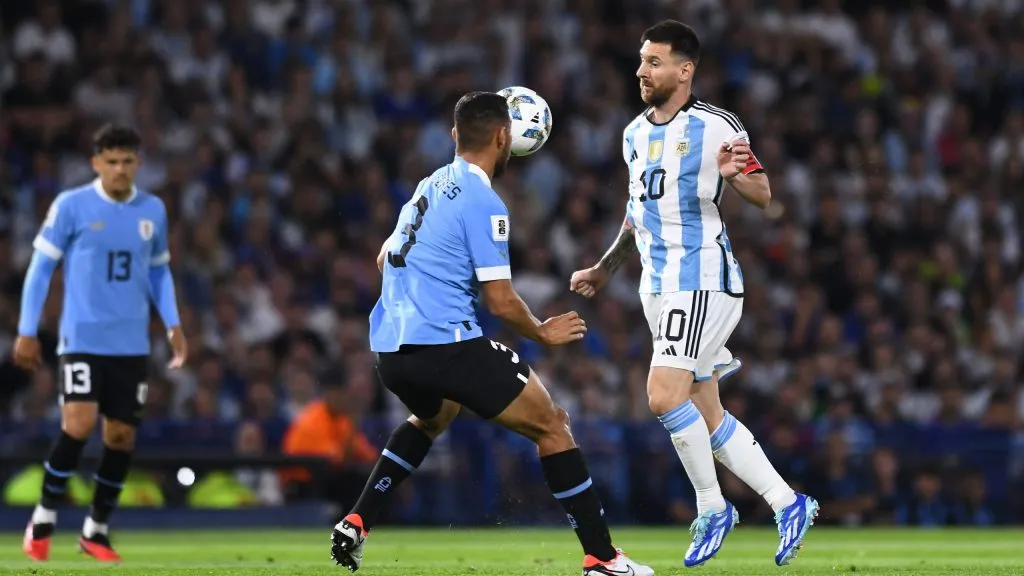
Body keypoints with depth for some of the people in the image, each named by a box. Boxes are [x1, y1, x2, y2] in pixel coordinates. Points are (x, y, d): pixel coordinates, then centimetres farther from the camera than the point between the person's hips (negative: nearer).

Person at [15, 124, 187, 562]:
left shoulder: (153, 210, 6)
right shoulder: (71, 206, -6)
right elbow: (40, 267, -1)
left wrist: (173, 324, 7)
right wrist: (27, 332, -3)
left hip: (131, 344, 4)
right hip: (81, 339, -4)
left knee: (121, 435, 4)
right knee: (79, 424, -17)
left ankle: (96, 530, 18)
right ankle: (43, 519, 1)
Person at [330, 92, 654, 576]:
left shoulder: (429, 187, 16)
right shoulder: (484, 203, -10)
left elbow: (385, 259, 31)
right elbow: (501, 301, -11)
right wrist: (543, 334, 6)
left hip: (389, 348, 8)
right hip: (447, 344, -8)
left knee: (432, 418, 38)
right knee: (551, 425, 2)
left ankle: (355, 524, 24)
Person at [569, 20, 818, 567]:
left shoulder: (715, 127, -11)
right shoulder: (634, 134, 12)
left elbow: (763, 197, -14)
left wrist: (739, 174, -35)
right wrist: (604, 269, 27)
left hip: (704, 281, -8)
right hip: (658, 286, 8)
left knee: (665, 396, -19)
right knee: (706, 415, 8)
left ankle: (712, 507, -2)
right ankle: (788, 504, 17)